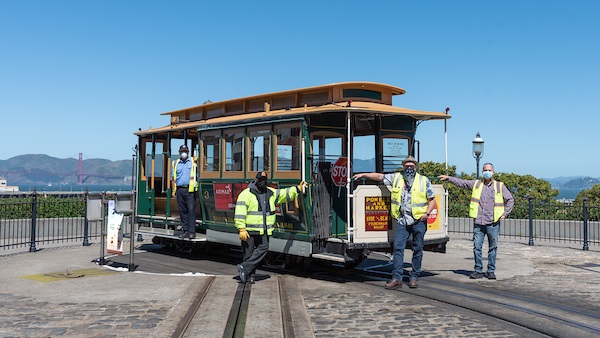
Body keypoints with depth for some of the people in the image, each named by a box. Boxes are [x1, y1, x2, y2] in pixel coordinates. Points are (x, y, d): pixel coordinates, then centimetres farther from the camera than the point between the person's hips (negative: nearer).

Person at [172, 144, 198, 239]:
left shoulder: (193, 162, 8)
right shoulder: (176, 163, 17)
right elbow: (174, 178, 19)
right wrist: (174, 191, 14)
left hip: (190, 190, -4)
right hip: (180, 190, 4)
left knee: (191, 209, -8)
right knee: (182, 211, 6)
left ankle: (192, 232, -7)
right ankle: (186, 231, 13)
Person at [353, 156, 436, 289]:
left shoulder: (424, 181, 5)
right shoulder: (396, 178, 10)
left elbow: (432, 199, 8)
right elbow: (379, 176, 16)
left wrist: (427, 213, -6)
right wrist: (363, 175, 12)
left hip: (418, 221, -1)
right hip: (402, 221, 1)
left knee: (417, 249, 4)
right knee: (398, 248, -6)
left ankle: (414, 277, 15)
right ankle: (397, 278, -4)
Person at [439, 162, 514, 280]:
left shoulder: (500, 186, 7)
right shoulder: (476, 184, 11)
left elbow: (510, 200, 12)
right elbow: (461, 183, 15)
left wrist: (504, 214, 5)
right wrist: (448, 178, 9)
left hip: (493, 223, -1)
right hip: (478, 223, 1)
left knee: (493, 248, 4)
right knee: (477, 247, 1)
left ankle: (491, 271, 14)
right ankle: (478, 271, 10)